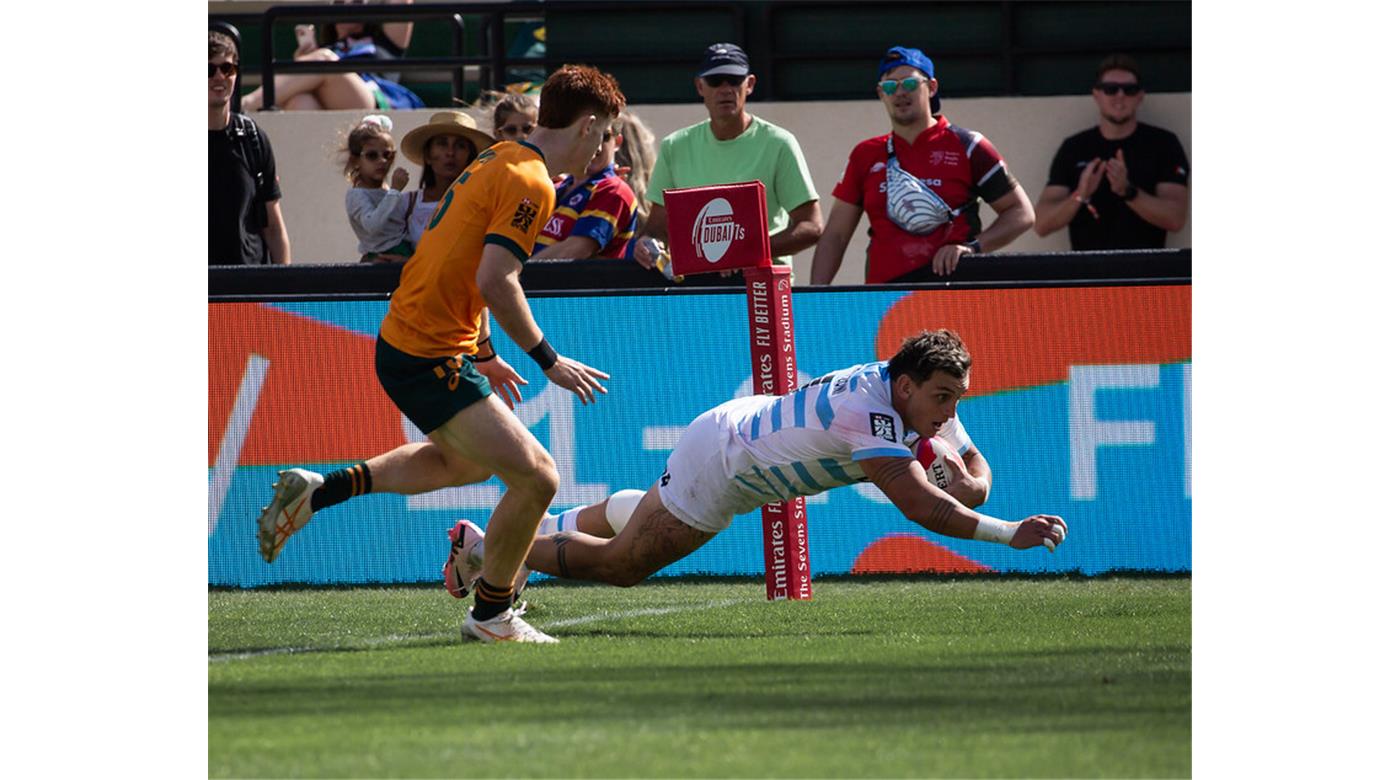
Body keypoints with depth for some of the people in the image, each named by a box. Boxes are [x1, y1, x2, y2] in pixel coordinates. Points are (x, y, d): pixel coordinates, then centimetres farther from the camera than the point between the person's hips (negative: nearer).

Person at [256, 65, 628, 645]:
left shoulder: (496, 162, 13)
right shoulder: (531, 183, -17)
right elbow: (494, 282, -25)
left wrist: (482, 353, 24)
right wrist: (549, 361, -16)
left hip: (407, 336, 10)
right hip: (430, 359, -10)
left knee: (464, 460, 32)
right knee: (536, 477, -10)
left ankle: (318, 490, 28)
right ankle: (490, 617, 5)